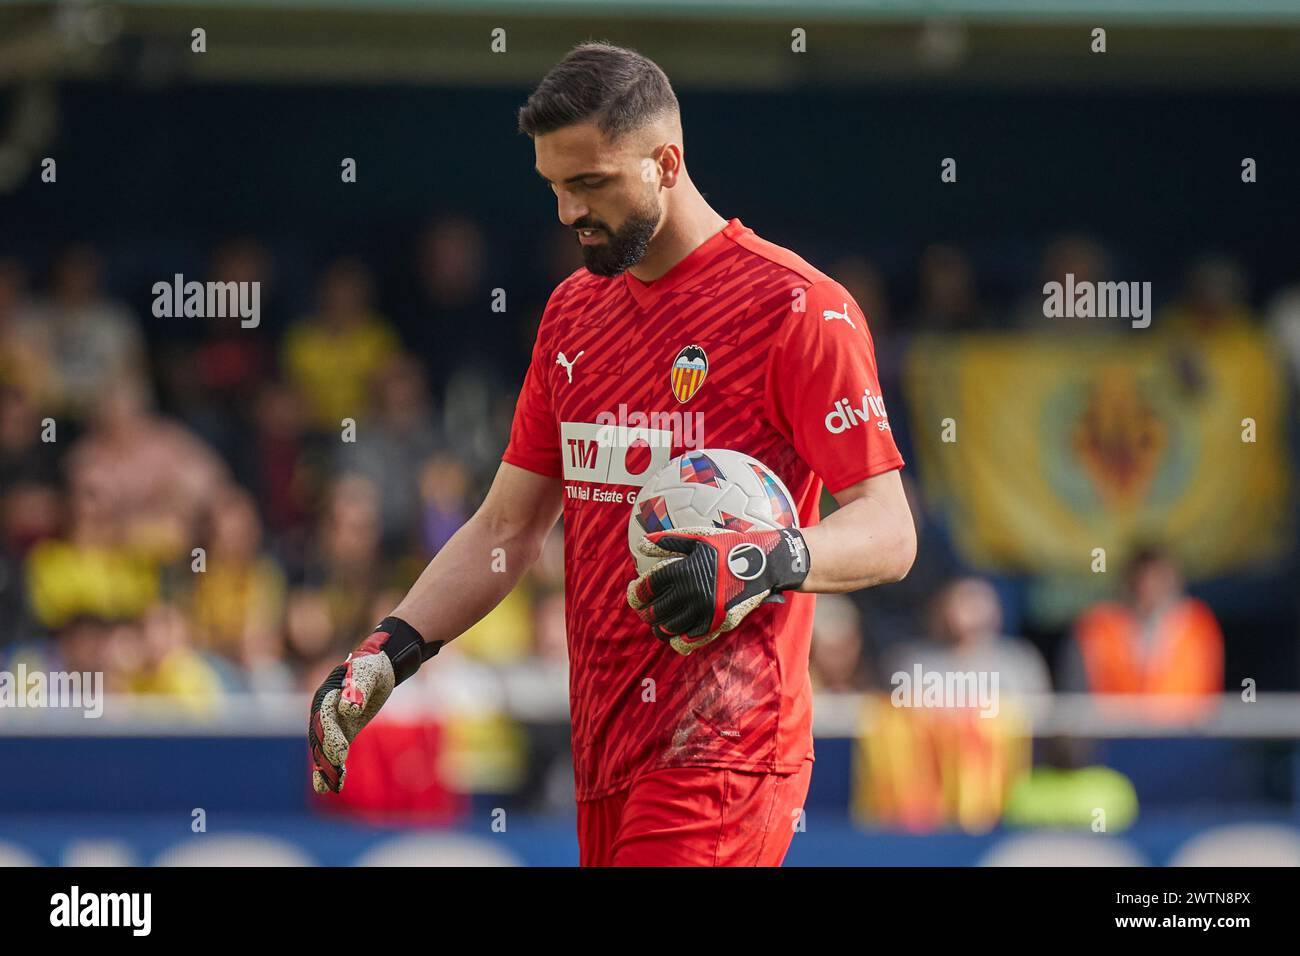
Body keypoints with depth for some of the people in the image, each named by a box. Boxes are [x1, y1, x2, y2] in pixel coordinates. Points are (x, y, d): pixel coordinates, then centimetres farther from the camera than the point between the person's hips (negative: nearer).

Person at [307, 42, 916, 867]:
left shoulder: (799, 308, -6)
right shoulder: (573, 311, 18)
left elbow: (888, 532, -10)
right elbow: (506, 531, 21)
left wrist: (766, 562, -30)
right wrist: (388, 652, 7)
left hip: (723, 750, -7)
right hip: (605, 752, 7)